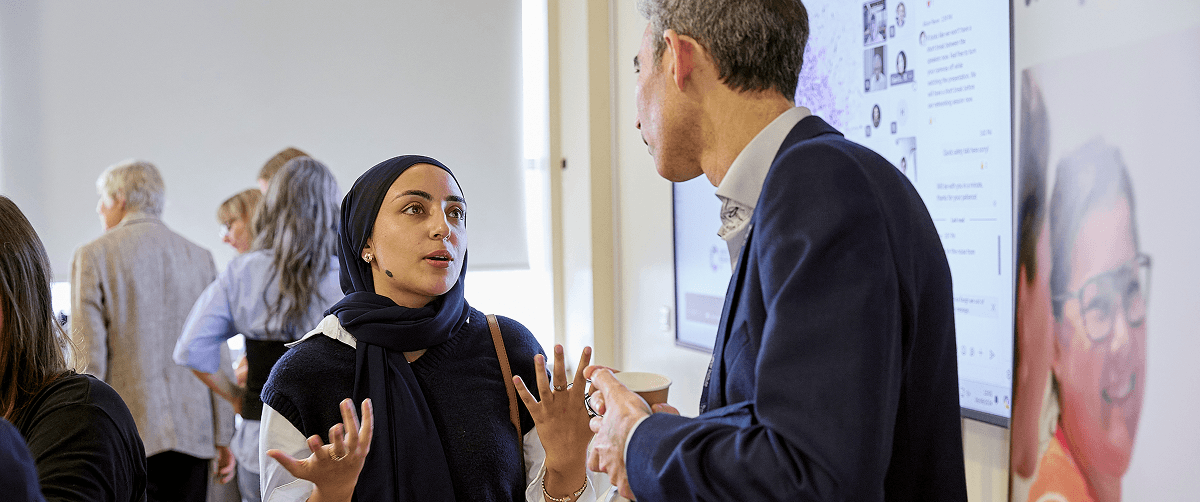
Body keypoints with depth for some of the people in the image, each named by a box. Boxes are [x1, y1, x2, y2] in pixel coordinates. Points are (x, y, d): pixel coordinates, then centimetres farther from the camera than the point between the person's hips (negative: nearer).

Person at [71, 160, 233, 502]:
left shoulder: (92, 256, -1)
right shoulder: (200, 257, 10)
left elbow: (89, 356, -7)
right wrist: (223, 436, 12)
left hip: (128, 435, -4)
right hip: (193, 433, 4)